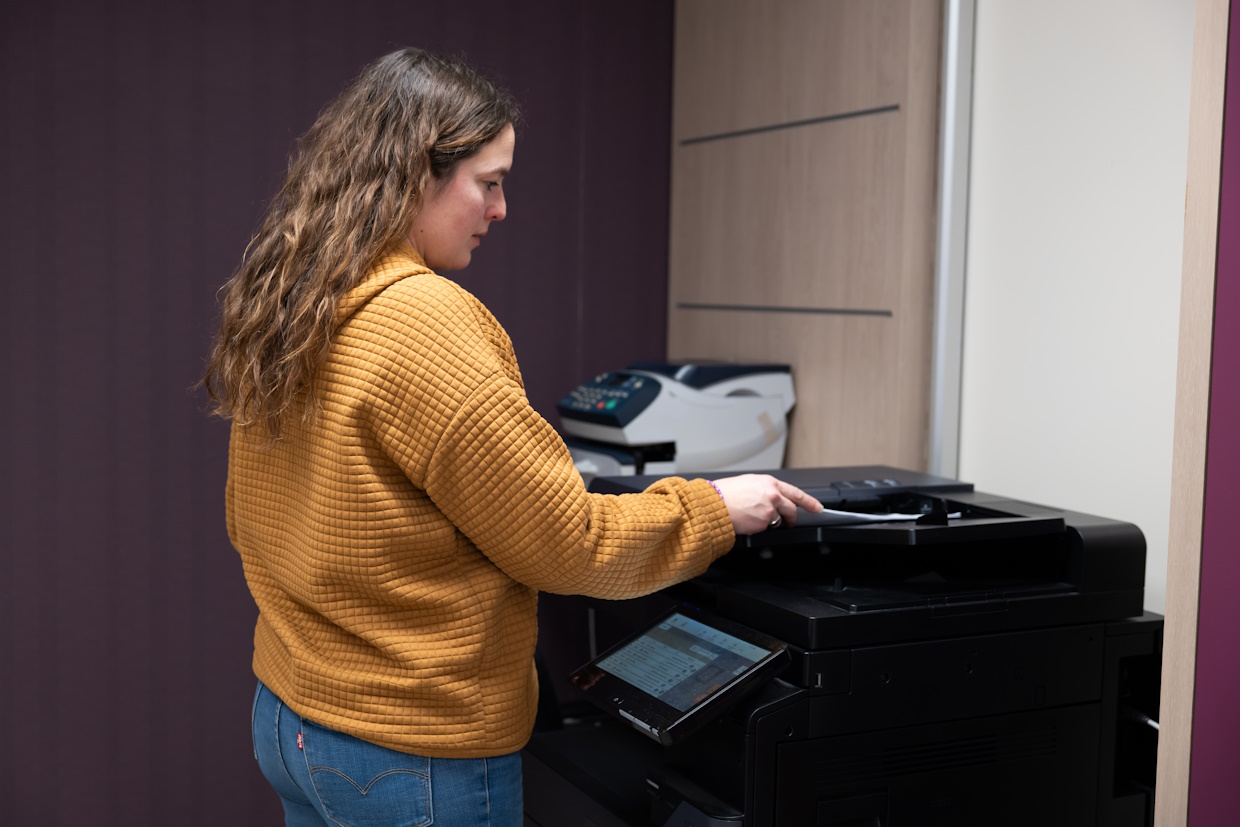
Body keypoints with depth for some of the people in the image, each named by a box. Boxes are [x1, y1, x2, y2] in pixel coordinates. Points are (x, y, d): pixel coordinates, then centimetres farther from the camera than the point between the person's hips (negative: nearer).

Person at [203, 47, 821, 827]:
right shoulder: (423, 321, -23)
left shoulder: (276, 308, 3)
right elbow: (567, 544, -17)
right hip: (408, 750, -8)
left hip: (288, 712, 8)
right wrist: (714, 509, -4)